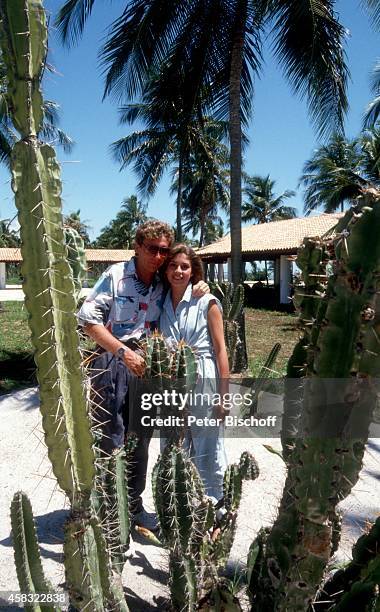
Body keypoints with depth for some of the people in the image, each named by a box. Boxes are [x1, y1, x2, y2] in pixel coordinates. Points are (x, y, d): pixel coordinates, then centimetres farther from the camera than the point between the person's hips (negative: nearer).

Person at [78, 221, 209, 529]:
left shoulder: (164, 285, 7)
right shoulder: (116, 275, -9)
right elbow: (88, 319, -13)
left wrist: (199, 290, 2)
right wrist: (124, 352, -19)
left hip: (145, 365, 5)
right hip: (112, 363, -5)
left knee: (140, 440, 14)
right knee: (111, 440, -1)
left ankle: (134, 505, 30)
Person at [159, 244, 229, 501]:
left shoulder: (207, 302, -4)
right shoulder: (161, 304, 9)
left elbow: (220, 350, -5)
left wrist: (223, 395, -9)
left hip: (203, 384, -4)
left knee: (208, 456, 5)